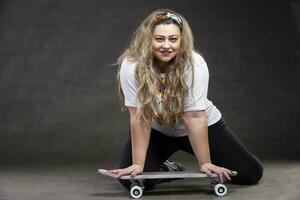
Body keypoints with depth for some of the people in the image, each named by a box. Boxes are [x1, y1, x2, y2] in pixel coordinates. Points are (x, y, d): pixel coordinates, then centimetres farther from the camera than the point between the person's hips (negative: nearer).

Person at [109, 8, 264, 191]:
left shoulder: (194, 64, -29)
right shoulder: (131, 66, -27)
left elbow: (194, 117, -28)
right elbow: (139, 118, -25)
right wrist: (138, 164, -26)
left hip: (203, 127, -1)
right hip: (157, 131, 1)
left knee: (250, 174, -8)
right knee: (132, 180, -18)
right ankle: (170, 169, 14)